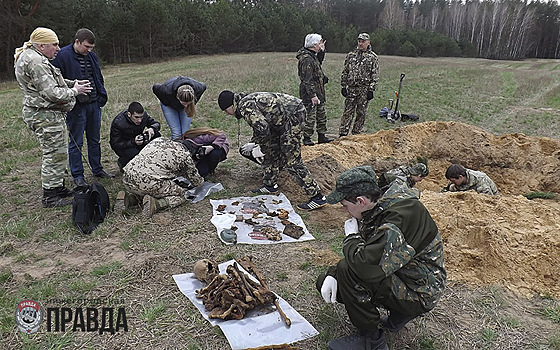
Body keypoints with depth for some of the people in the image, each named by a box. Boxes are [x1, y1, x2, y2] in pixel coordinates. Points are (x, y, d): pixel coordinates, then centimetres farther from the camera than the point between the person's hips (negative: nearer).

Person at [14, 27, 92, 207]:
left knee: (59, 152, 18)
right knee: (54, 154, -4)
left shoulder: (32, 57, 16)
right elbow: (52, 93, -24)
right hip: (45, 116, -11)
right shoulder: (35, 61, -20)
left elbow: (50, 81, 25)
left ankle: (58, 187, 30)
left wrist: (71, 83, 11)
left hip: (50, 114, 11)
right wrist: (74, 91, -8)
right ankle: (50, 197, 6)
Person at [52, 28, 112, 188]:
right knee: (76, 143, 4)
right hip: (76, 107, -6)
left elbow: (99, 78, 20)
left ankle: (97, 169, 29)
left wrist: (101, 96, 12)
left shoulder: (92, 56, 10)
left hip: (94, 104, 6)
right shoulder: (62, 56, -11)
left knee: (95, 140, 16)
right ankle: (77, 175, 14)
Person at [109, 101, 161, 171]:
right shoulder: (118, 123, -28)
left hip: (139, 140, 5)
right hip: (123, 146, -5)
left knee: (156, 135, -20)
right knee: (134, 154, -37)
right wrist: (133, 142, -40)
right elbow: (115, 145, -25)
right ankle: (122, 162, 0)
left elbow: (156, 124, -3)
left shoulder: (143, 114, -16)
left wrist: (152, 128, -29)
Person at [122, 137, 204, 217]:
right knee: (181, 194, 10)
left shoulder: (160, 139, 20)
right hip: (147, 184, -7)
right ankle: (156, 204, -13)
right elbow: (195, 181, 18)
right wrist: (201, 181, 42)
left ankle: (133, 197, 11)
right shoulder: (185, 154, 6)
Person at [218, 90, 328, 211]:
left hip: (292, 115, -11)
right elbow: (258, 125, 32)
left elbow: (263, 128, -23)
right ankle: (270, 185, 32)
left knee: (291, 160, -11)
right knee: (271, 150, 19)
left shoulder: (245, 106, -14)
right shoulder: (247, 100, 18)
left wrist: (261, 149, -7)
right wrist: (253, 143, 32)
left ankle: (318, 197, -8)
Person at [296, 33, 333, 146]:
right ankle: (306, 138, 8)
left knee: (322, 115, 16)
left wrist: (322, 52, 24)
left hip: (318, 92, 11)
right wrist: (312, 95, -25)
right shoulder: (307, 59, -19)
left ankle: (321, 136, 26)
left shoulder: (312, 56, 13)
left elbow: (318, 64, 37)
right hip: (310, 93, -10)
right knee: (310, 116, -4)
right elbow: (307, 80, -23)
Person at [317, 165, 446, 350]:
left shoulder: (395, 224, -32)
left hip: (418, 294, -9)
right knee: (325, 282, 5)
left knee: (348, 271, -29)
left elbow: (365, 265, -42)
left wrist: (352, 237, -21)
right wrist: (333, 274, -8)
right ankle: (399, 313, 11)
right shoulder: (378, 208, -3)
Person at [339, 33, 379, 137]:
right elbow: (345, 72, 12)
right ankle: (342, 134, 1)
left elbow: (375, 75, -1)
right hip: (351, 88, 1)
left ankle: (356, 134, 14)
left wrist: (371, 89, -8)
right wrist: (343, 86, 5)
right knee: (348, 111, -1)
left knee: (361, 113, 4)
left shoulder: (373, 57, 3)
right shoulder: (351, 55, 10)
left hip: (364, 89, -1)